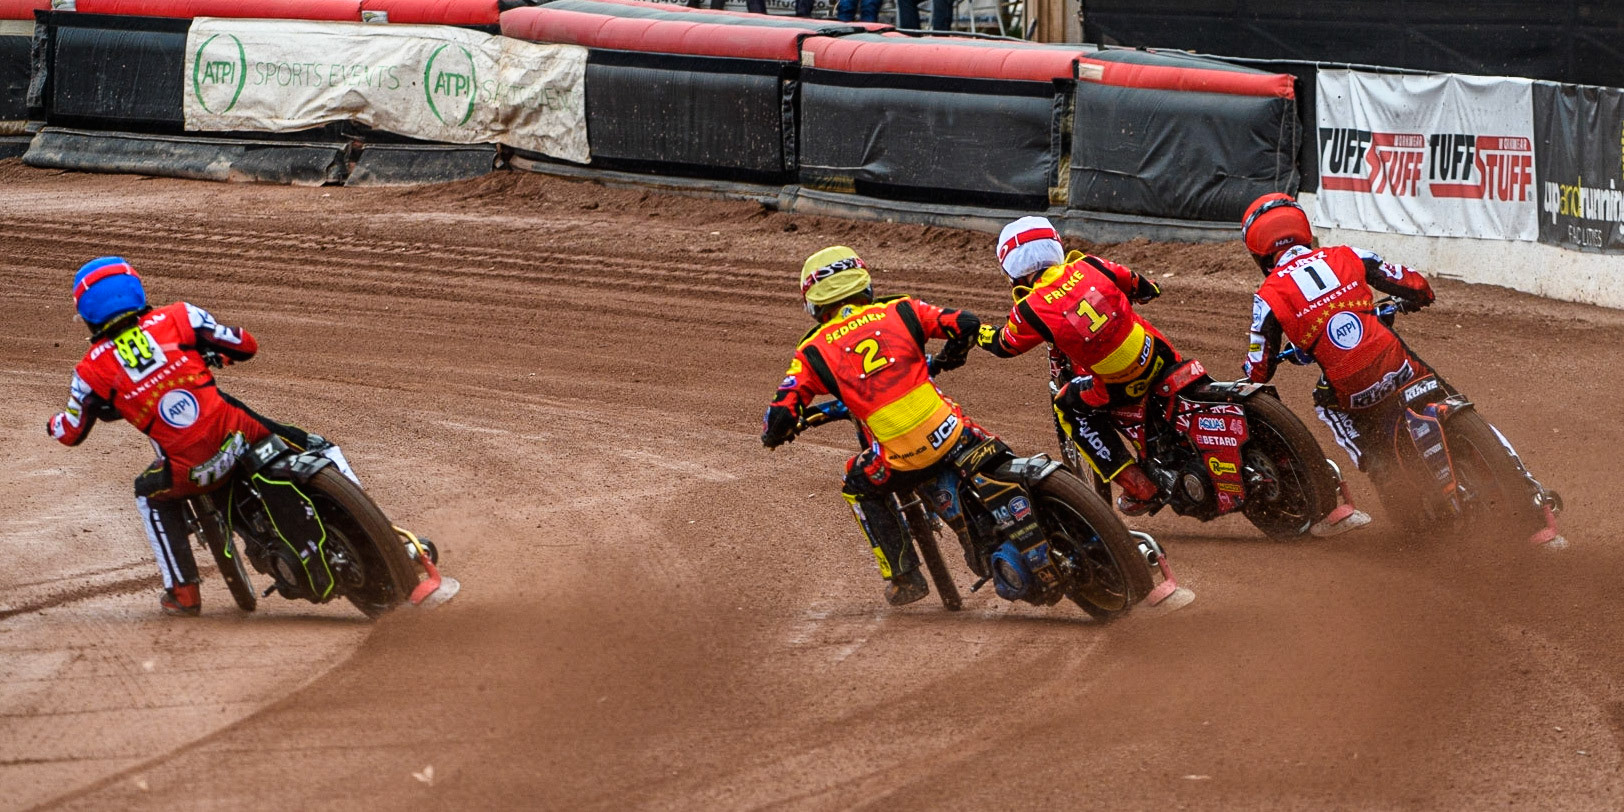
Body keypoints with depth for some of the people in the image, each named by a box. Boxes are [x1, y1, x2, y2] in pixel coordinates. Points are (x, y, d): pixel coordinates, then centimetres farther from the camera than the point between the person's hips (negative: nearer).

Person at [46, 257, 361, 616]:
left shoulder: (93, 370, 3)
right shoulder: (179, 318, 2)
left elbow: (71, 433, 17)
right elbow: (245, 345, 10)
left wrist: (55, 423, 41)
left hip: (191, 471, 0)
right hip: (239, 435, 0)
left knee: (151, 496, 32)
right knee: (317, 450, 21)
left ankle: (183, 592, 30)